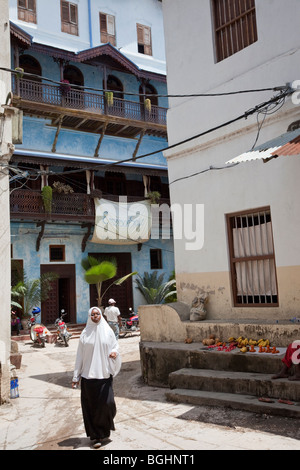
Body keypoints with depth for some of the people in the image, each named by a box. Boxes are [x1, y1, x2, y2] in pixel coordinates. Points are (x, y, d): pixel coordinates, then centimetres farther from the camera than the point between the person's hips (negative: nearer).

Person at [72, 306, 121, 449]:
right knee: (91, 405, 1)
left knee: (107, 402, -6)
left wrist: (114, 352, -14)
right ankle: (97, 436, 14)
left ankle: (104, 431, 20)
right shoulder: (85, 333, 4)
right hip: (88, 374, 0)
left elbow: (115, 345, 11)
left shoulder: (107, 331, 4)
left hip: (104, 373, 0)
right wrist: (76, 376, 4)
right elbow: (80, 355, 6)